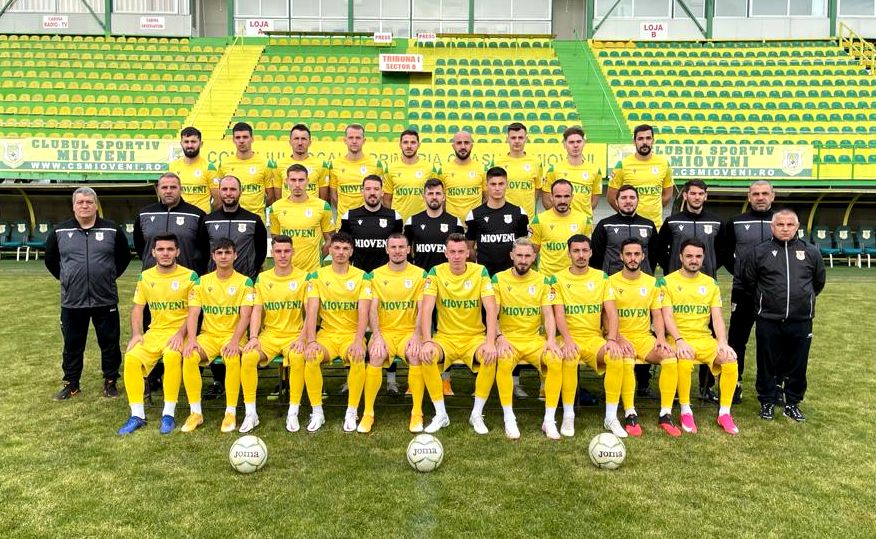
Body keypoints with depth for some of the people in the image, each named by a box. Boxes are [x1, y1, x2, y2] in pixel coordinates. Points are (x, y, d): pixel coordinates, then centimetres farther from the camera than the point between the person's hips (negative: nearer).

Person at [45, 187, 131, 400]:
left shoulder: (112, 230, 0)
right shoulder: (60, 231, 3)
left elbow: (124, 257, 12)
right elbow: (50, 260, 16)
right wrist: (66, 278, 12)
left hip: (105, 300, -1)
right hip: (72, 301, 1)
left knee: (110, 343, 6)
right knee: (72, 344, 12)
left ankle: (110, 381, 20)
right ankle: (71, 383, 26)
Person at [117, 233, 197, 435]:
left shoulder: (189, 276, -5)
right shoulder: (145, 277, 8)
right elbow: (137, 307, 12)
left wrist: (180, 334, -19)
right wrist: (136, 334, -3)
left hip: (179, 332, -4)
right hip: (154, 332, 5)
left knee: (171, 356, -34)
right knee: (131, 358, -21)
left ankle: (168, 414, -22)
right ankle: (137, 415, -8)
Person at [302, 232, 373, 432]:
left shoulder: (362, 277, 0)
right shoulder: (317, 276, 3)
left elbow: (363, 313, -9)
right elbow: (311, 312, -5)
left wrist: (358, 341, -24)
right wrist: (311, 341, -19)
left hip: (352, 334, -1)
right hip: (327, 333, 1)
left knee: (358, 359, -32)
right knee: (311, 358, -29)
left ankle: (352, 413, -14)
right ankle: (317, 412, -11)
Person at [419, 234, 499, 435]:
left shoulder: (480, 272, -6)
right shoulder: (436, 273, -5)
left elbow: (491, 308, -14)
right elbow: (426, 308, -13)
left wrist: (490, 342, -27)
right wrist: (427, 341, -27)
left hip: (475, 336, 0)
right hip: (445, 337, 0)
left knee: (490, 357, -31)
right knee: (427, 355, -30)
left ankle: (477, 414, -11)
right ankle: (441, 415, -11)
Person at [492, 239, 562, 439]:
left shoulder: (543, 281, 6)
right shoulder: (499, 279, 1)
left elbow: (548, 315, 0)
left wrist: (551, 340, -17)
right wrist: (500, 338, -22)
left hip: (535, 339, 2)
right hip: (508, 339, -2)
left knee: (556, 361, -27)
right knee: (504, 361, -35)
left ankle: (549, 420, -13)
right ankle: (509, 419, -19)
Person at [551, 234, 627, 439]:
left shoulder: (601, 277, 9)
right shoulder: (558, 279, 2)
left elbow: (611, 312, 2)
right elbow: (559, 313, -8)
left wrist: (612, 339, -14)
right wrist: (568, 340, -24)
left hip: (595, 337, 2)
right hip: (570, 338, -2)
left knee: (617, 358, -28)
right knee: (569, 360, -35)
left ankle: (611, 417, -13)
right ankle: (568, 416, -16)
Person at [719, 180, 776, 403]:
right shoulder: (736, 223, 3)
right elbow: (724, 252, 11)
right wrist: (739, 272, 2)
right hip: (743, 291, -1)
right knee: (737, 338, 3)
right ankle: (734, 383, 13)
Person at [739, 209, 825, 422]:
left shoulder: (811, 252, 5)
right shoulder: (759, 252, -1)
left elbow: (819, 282, 19)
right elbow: (747, 280, 10)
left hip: (801, 322, 2)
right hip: (769, 321, -1)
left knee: (798, 365, 9)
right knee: (768, 365, 7)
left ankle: (793, 403, 25)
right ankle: (767, 402, 22)